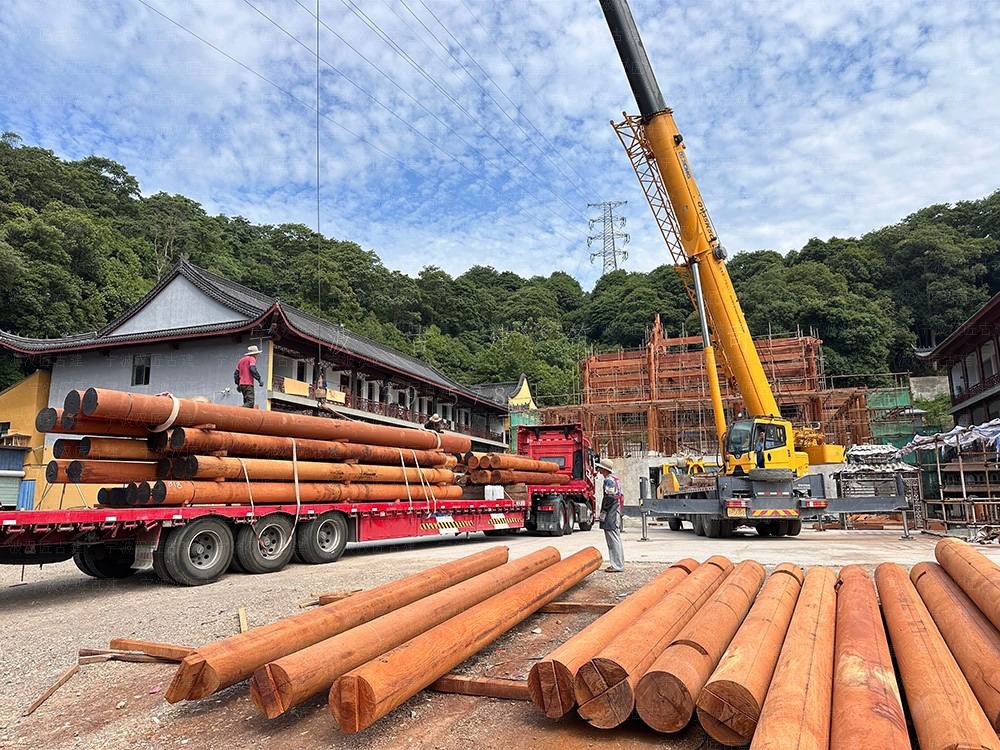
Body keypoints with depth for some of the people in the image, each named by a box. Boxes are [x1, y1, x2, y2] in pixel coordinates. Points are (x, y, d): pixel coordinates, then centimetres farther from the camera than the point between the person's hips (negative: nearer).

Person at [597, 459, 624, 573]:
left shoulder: (609, 480, -14)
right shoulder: (615, 478, 18)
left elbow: (610, 497, -21)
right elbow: (619, 495, 21)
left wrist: (603, 513, -16)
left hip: (611, 516, -11)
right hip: (616, 514, 11)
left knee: (613, 540, -8)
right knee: (616, 539, 14)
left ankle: (617, 566, -6)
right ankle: (619, 564, 20)